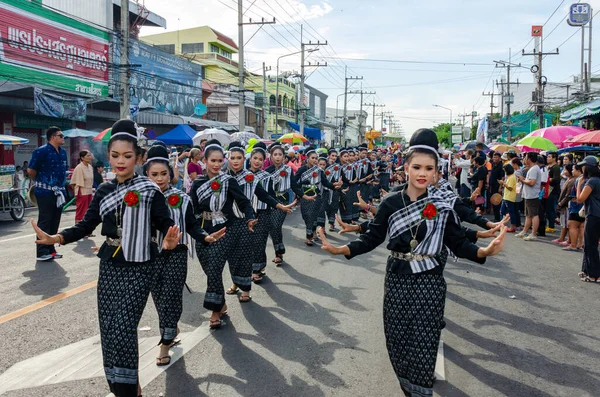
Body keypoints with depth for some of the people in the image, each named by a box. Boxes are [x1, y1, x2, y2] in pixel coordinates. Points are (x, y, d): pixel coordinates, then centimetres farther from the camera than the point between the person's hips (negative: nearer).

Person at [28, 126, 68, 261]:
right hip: (45, 192, -7)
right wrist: (39, 182, 4)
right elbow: (31, 170, -10)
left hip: (59, 192, 7)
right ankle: (42, 252, 3)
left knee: (55, 222, 11)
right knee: (44, 222, -3)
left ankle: (50, 249, 20)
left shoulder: (63, 152, 11)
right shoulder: (41, 151, -12)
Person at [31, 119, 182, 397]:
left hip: (138, 268, -5)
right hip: (109, 265, 5)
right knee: (108, 329, 8)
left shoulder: (149, 190, -9)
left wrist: (169, 242, -34)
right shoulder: (104, 191, 5)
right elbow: (86, 226, 6)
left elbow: (166, 225, -12)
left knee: (122, 329, -10)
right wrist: (56, 238, -9)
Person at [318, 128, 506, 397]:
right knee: (397, 342, 12)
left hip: (429, 283, -2)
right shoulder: (391, 202, -4)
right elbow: (372, 238, -3)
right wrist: (339, 250, -18)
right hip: (397, 280, 2)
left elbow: (458, 243, -5)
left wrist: (484, 252, -26)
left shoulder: (444, 204, -6)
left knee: (423, 348, 1)